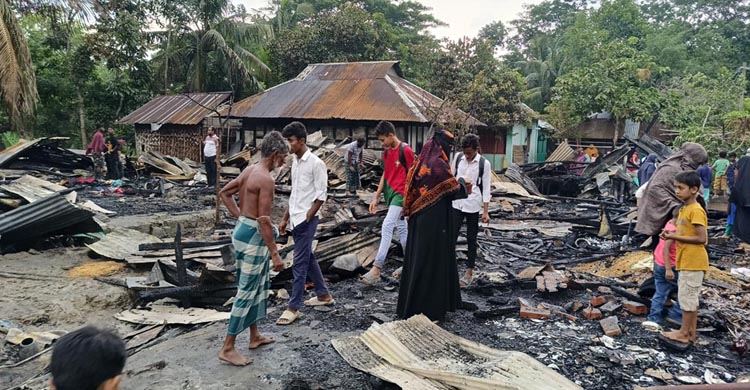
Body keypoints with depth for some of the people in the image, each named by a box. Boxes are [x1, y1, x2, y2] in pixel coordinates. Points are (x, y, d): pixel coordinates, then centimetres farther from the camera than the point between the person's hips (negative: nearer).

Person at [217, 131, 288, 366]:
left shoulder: (249, 171, 8)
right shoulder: (266, 179, -21)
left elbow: (224, 193, 19)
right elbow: (264, 220, -24)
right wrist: (275, 254, -20)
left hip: (243, 230, 10)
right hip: (253, 236, -10)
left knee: (260, 286, 20)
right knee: (247, 292, -1)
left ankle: (254, 336, 33)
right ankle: (227, 348, 8)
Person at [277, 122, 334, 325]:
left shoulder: (316, 163, -14)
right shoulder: (295, 161, 11)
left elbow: (321, 195, -15)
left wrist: (307, 219, -16)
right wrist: (285, 218, 16)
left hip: (306, 220, -8)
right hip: (295, 219, 8)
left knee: (300, 262, -4)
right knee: (308, 258, 17)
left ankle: (294, 307, 4)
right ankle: (323, 294, 30)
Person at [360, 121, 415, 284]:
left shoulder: (406, 151, -12)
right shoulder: (386, 152, 11)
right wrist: (376, 197, 14)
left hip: (400, 193, -8)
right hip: (390, 193, 8)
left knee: (387, 226, -15)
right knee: (401, 228, 13)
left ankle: (377, 268, -15)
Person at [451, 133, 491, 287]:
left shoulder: (484, 164, -8)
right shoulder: (458, 157, 0)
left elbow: (486, 188, -6)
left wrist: (485, 211, -8)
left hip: (473, 206, -2)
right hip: (457, 204, 2)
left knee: (471, 239, 9)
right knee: (451, 237, -2)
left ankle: (469, 272, 21)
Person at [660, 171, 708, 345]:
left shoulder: (696, 210, -17)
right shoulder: (684, 209, 12)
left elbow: (702, 238, -21)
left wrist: (675, 237, -18)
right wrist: (673, 235, 2)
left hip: (693, 262, -10)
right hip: (686, 261, 10)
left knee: (687, 296, -1)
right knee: (690, 296, 15)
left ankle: (684, 333, 9)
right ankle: (691, 332, 25)